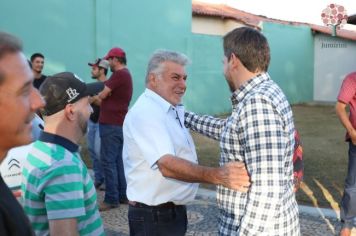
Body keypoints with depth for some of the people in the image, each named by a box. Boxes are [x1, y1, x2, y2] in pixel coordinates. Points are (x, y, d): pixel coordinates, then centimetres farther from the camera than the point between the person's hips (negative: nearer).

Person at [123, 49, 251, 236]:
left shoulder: (172, 110, 11)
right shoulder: (146, 112, -22)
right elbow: (167, 165, -34)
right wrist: (217, 176, -45)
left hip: (173, 211, 10)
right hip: (154, 216, -9)